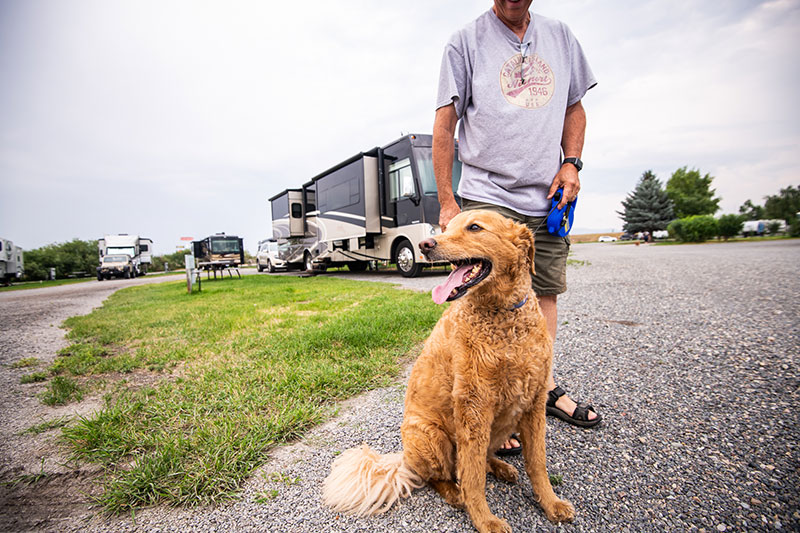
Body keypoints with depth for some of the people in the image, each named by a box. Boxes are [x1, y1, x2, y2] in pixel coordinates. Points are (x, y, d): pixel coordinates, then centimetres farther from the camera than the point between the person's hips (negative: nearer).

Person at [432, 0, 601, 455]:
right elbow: (444, 125, -1)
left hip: (547, 197, 5)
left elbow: (575, 107, 22)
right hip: (486, 197, -4)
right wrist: (447, 201, -8)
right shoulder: (466, 41, 4)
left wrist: (572, 162, 3)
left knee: (545, 293, 10)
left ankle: (545, 385, 27)